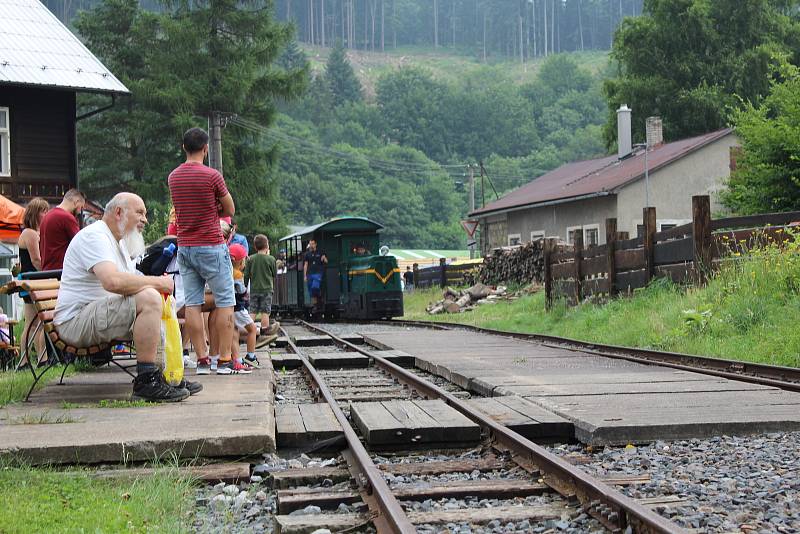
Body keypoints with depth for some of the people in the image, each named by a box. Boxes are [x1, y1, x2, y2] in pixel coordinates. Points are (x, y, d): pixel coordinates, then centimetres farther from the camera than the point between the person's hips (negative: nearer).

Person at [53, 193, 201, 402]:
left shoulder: (119, 241, 22)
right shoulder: (94, 236, -14)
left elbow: (129, 283, 22)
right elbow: (113, 281, -31)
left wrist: (158, 284, 1)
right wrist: (157, 282, -20)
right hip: (76, 320, -11)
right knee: (149, 299, -28)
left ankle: (169, 376, 18)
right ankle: (146, 381, -26)